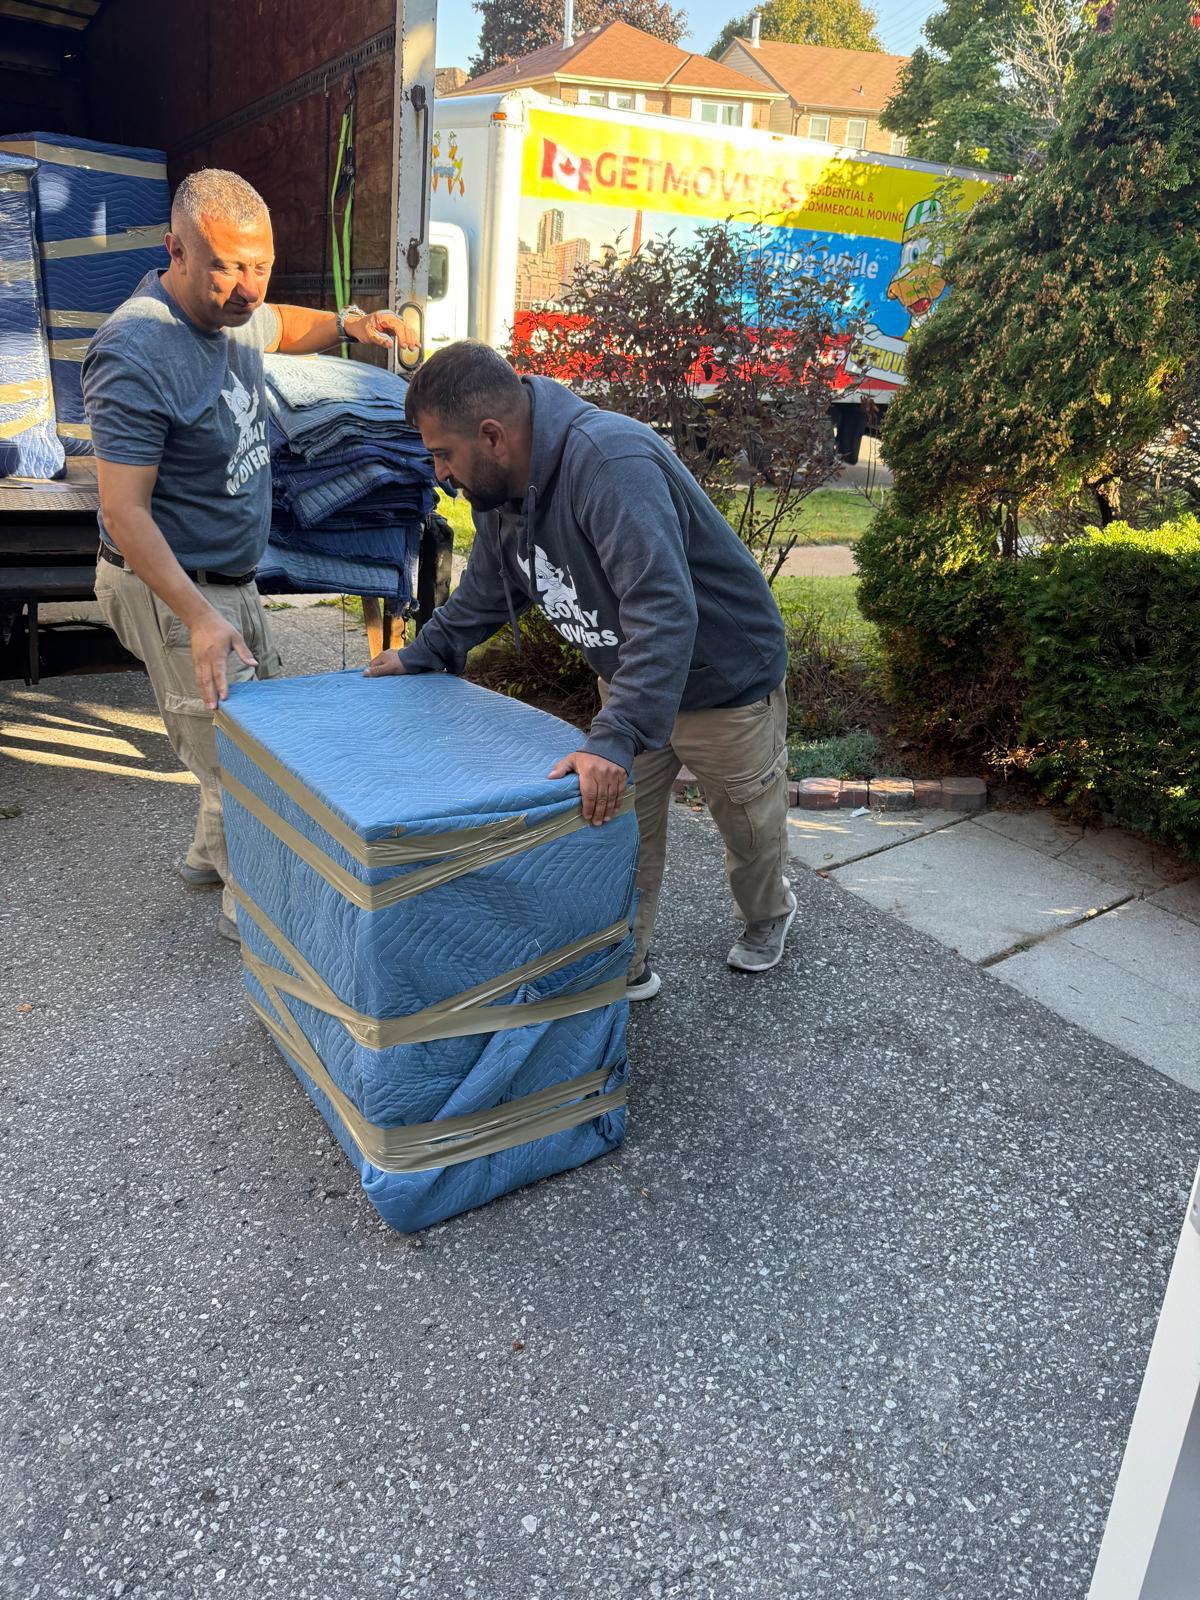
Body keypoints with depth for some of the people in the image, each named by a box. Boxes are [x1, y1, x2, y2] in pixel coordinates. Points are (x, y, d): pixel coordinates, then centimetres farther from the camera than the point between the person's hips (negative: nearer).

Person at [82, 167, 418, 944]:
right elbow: (125, 512, -28)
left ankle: (211, 855, 40)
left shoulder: (228, 310, 2)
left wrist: (346, 323, 7)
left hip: (231, 579, 9)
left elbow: (279, 327, 27)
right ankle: (253, 905, 18)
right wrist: (199, 619, -36)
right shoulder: (138, 356, -25)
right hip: (174, 590, -9)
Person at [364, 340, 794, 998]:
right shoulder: (501, 486, -6)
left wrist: (615, 738, -50)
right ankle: (625, 968, 25)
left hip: (725, 678, -7)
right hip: (629, 681, 7)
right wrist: (419, 656, 4)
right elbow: (486, 592, 11)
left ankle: (768, 916, 46)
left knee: (750, 824, 16)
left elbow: (663, 611, -45)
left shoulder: (611, 462, -37)